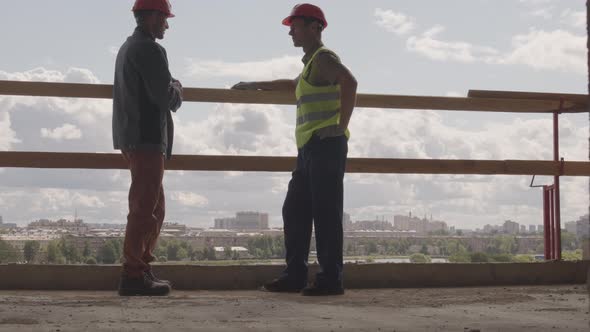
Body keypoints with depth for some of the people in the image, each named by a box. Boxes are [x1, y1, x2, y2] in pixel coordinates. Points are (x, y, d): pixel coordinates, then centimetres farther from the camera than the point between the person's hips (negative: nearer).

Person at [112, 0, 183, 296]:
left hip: (132, 138, 10)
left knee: (154, 207, 16)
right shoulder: (149, 50, -13)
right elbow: (168, 98, -18)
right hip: (148, 139, -10)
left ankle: (142, 269, 18)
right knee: (144, 209, -9)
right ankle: (133, 276, -8)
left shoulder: (128, 48, 19)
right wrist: (177, 88, 3)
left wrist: (170, 89, 16)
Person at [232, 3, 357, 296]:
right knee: (294, 211, 8)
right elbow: (293, 85, 46)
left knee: (325, 214, -9)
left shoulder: (323, 57, -6)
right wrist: (255, 85, 51)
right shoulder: (311, 63, 25)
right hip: (309, 149, 10)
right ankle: (294, 275, 12)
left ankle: (331, 279, -6)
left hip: (326, 146, -10)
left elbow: (349, 81, -26)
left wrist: (341, 125, -23)